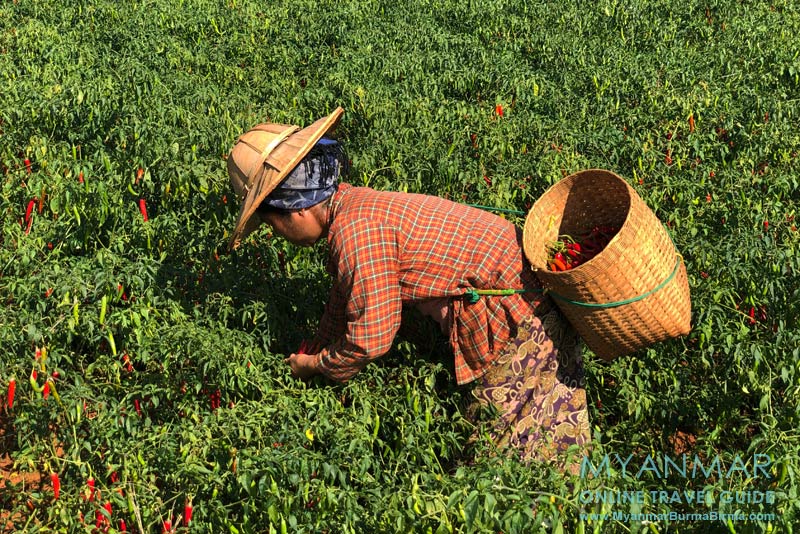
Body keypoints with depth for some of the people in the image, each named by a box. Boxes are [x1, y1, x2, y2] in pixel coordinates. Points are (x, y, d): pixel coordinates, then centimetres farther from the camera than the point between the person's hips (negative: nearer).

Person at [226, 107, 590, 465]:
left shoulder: (357, 231, -22)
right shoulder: (353, 206, 9)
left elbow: (371, 338, -17)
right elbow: (342, 304, 24)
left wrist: (317, 366, 2)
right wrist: (312, 355, 32)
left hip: (516, 318, -10)